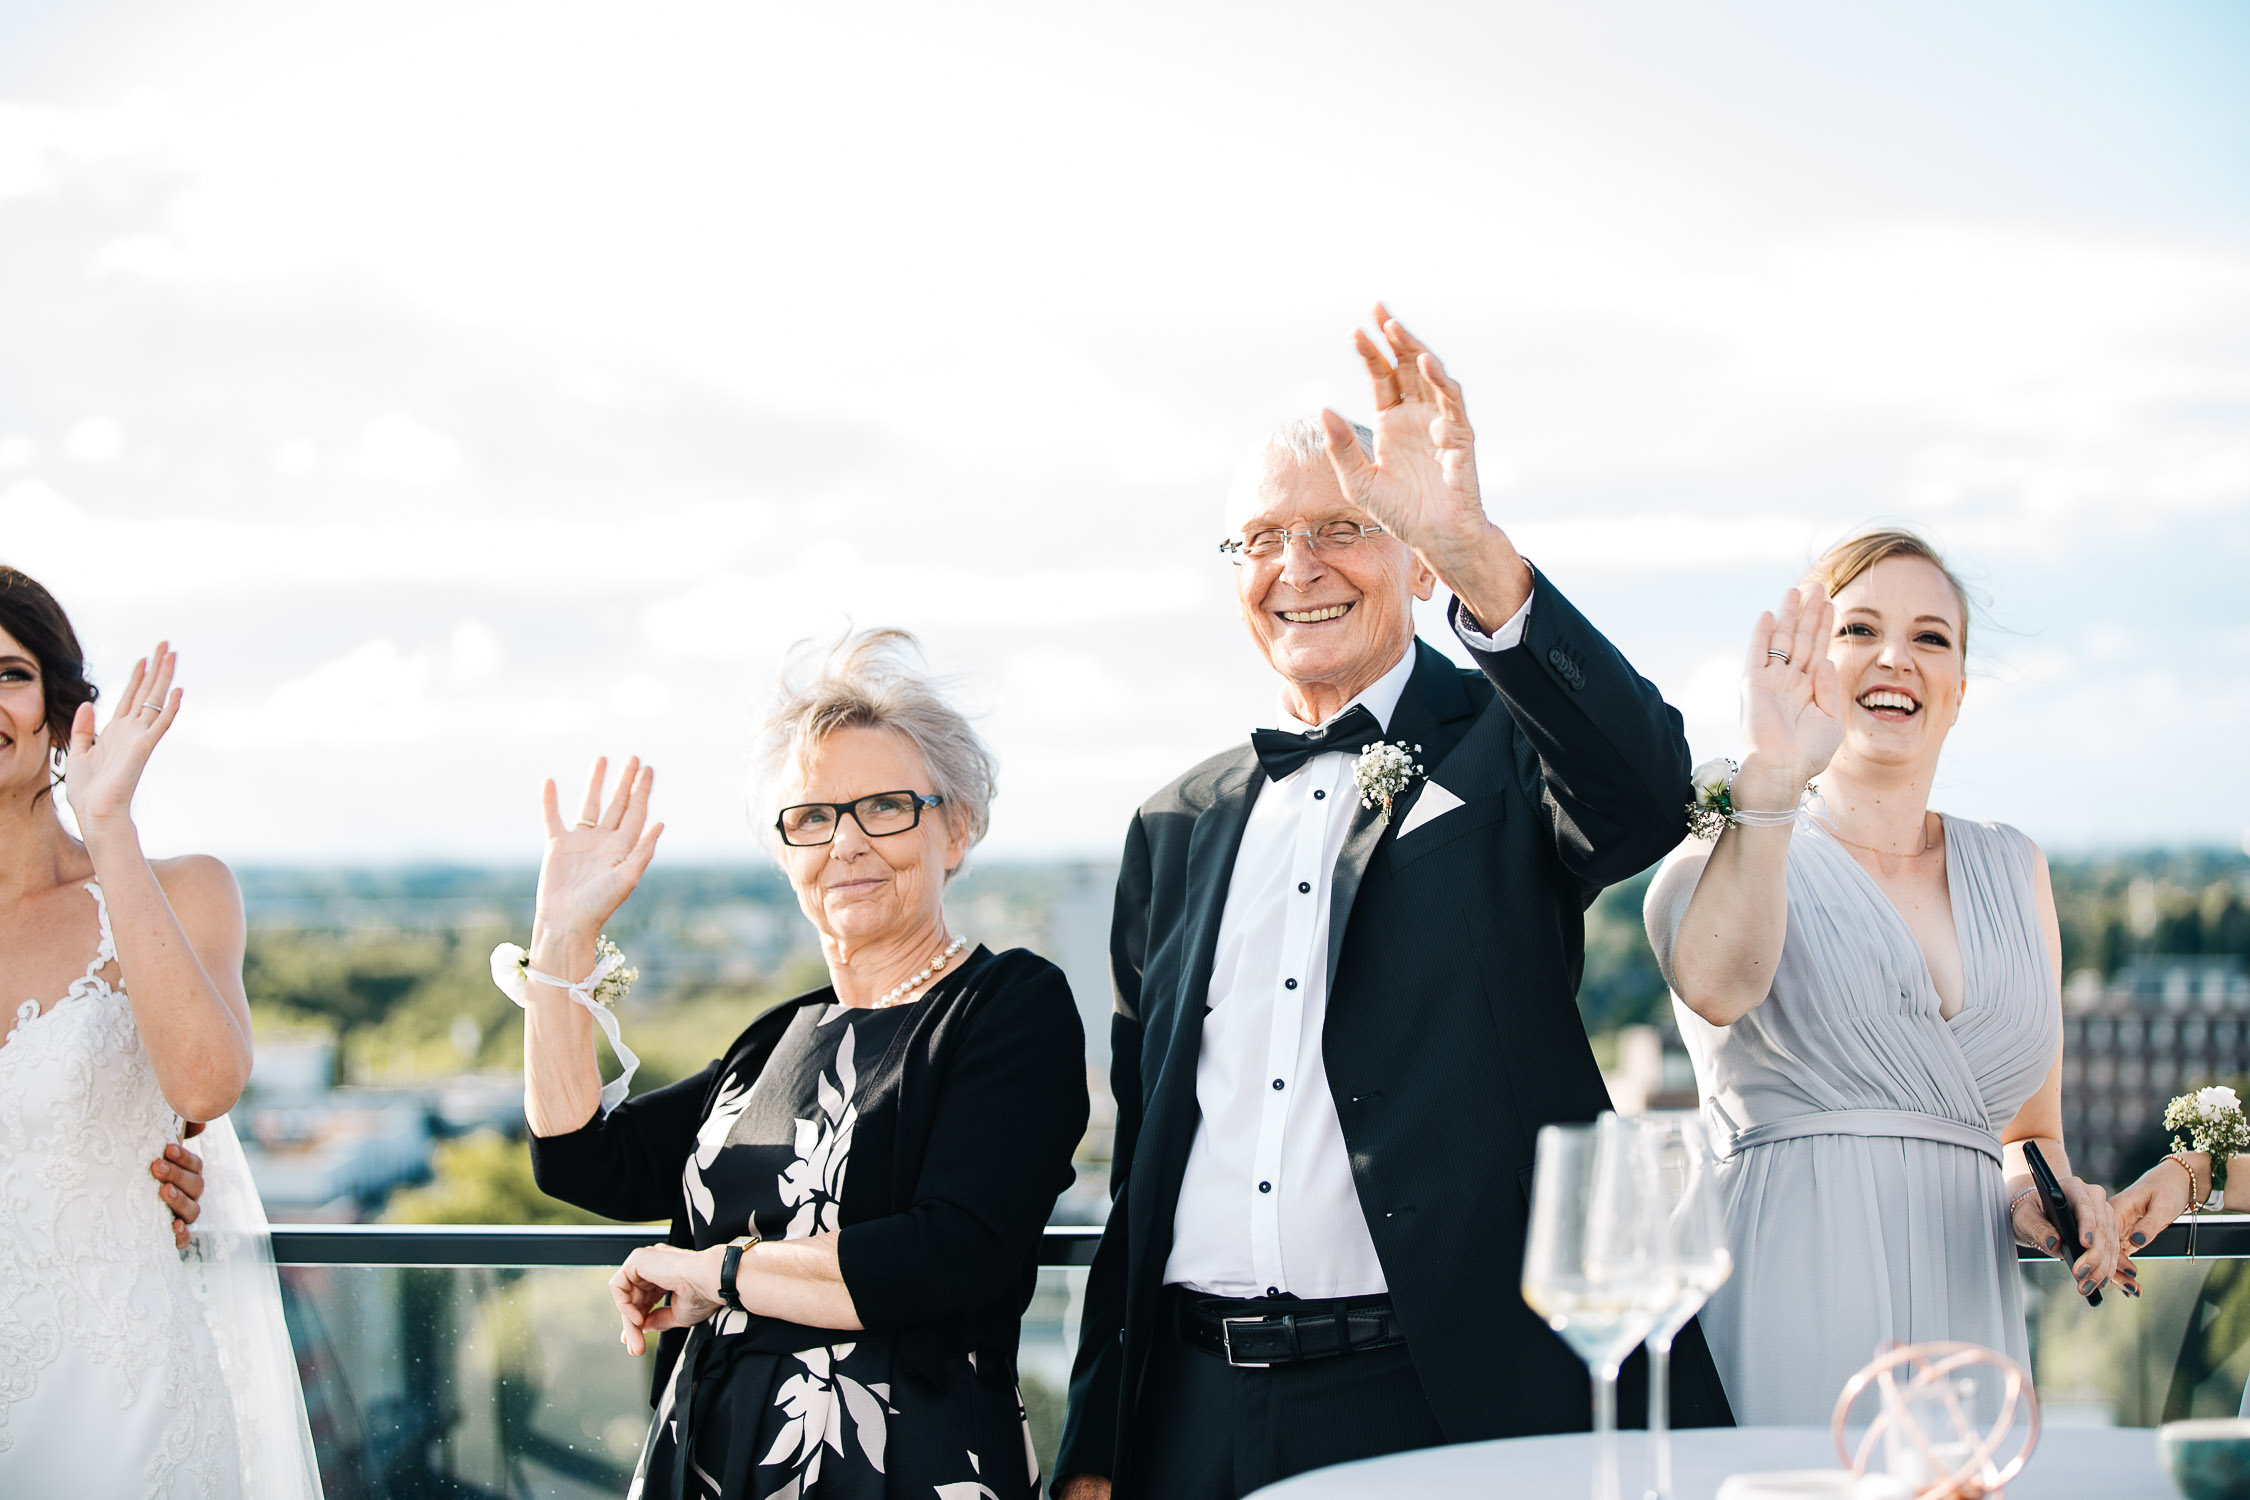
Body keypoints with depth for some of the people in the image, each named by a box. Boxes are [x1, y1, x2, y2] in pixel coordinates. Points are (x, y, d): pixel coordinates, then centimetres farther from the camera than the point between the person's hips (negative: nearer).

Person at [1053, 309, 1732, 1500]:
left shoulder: (1501, 753, 1)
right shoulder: (1175, 830, 14)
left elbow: (1646, 788, -24)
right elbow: (1137, 1162, 15)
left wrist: (1472, 550, -36)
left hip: (1455, 1403, -4)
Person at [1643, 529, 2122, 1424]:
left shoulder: (2011, 870, 17)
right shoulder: (1718, 858, 3)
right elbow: (1716, 984, -22)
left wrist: (2041, 1194, 2)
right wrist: (1769, 784, -33)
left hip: (1967, 1311, 4)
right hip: (1786, 1299, -4)